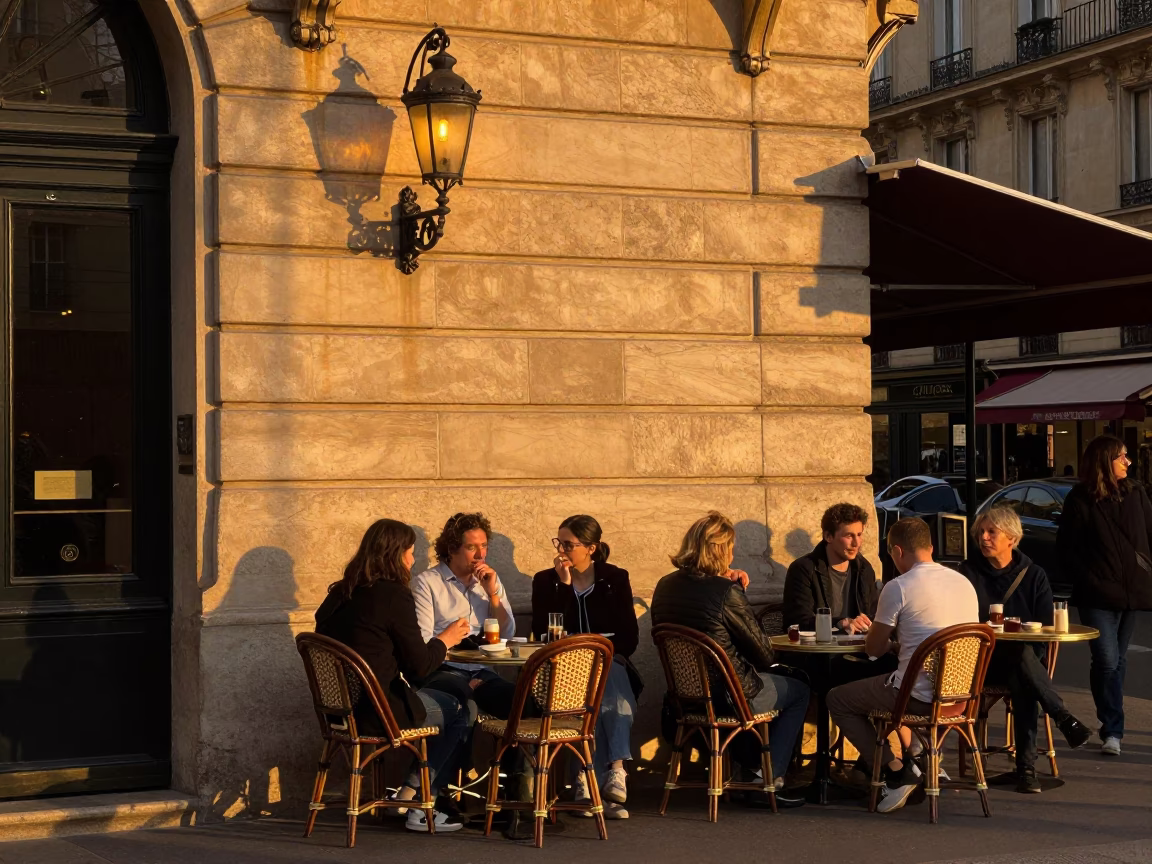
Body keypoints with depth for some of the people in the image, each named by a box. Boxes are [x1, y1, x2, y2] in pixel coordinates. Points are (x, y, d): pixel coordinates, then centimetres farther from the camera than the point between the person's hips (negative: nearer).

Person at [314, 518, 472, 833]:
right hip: (378, 711, -8)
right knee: (459, 712, 11)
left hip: (340, 707, 8)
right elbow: (419, 666, -11)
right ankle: (414, 799, 11)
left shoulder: (339, 594, 9)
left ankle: (412, 796, 17)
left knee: (445, 701, 22)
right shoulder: (393, 595, -14)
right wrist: (444, 640, 8)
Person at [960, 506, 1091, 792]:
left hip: (1023, 657, 2)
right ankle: (1064, 719, -41)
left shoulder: (1033, 575, 10)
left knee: (1023, 684, -36)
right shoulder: (969, 572, 6)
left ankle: (1026, 766, -37)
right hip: (982, 662, -1)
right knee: (1022, 656, -37)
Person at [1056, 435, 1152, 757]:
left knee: (1117, 661, 13)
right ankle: (1112, 731, -6)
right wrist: (1088, 581, -8)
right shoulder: (1080, 500, -4)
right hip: (1098, 597, -4)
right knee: (1107, 661, -11)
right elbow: (1066, 548, -2)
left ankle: (1111, 727, 22)